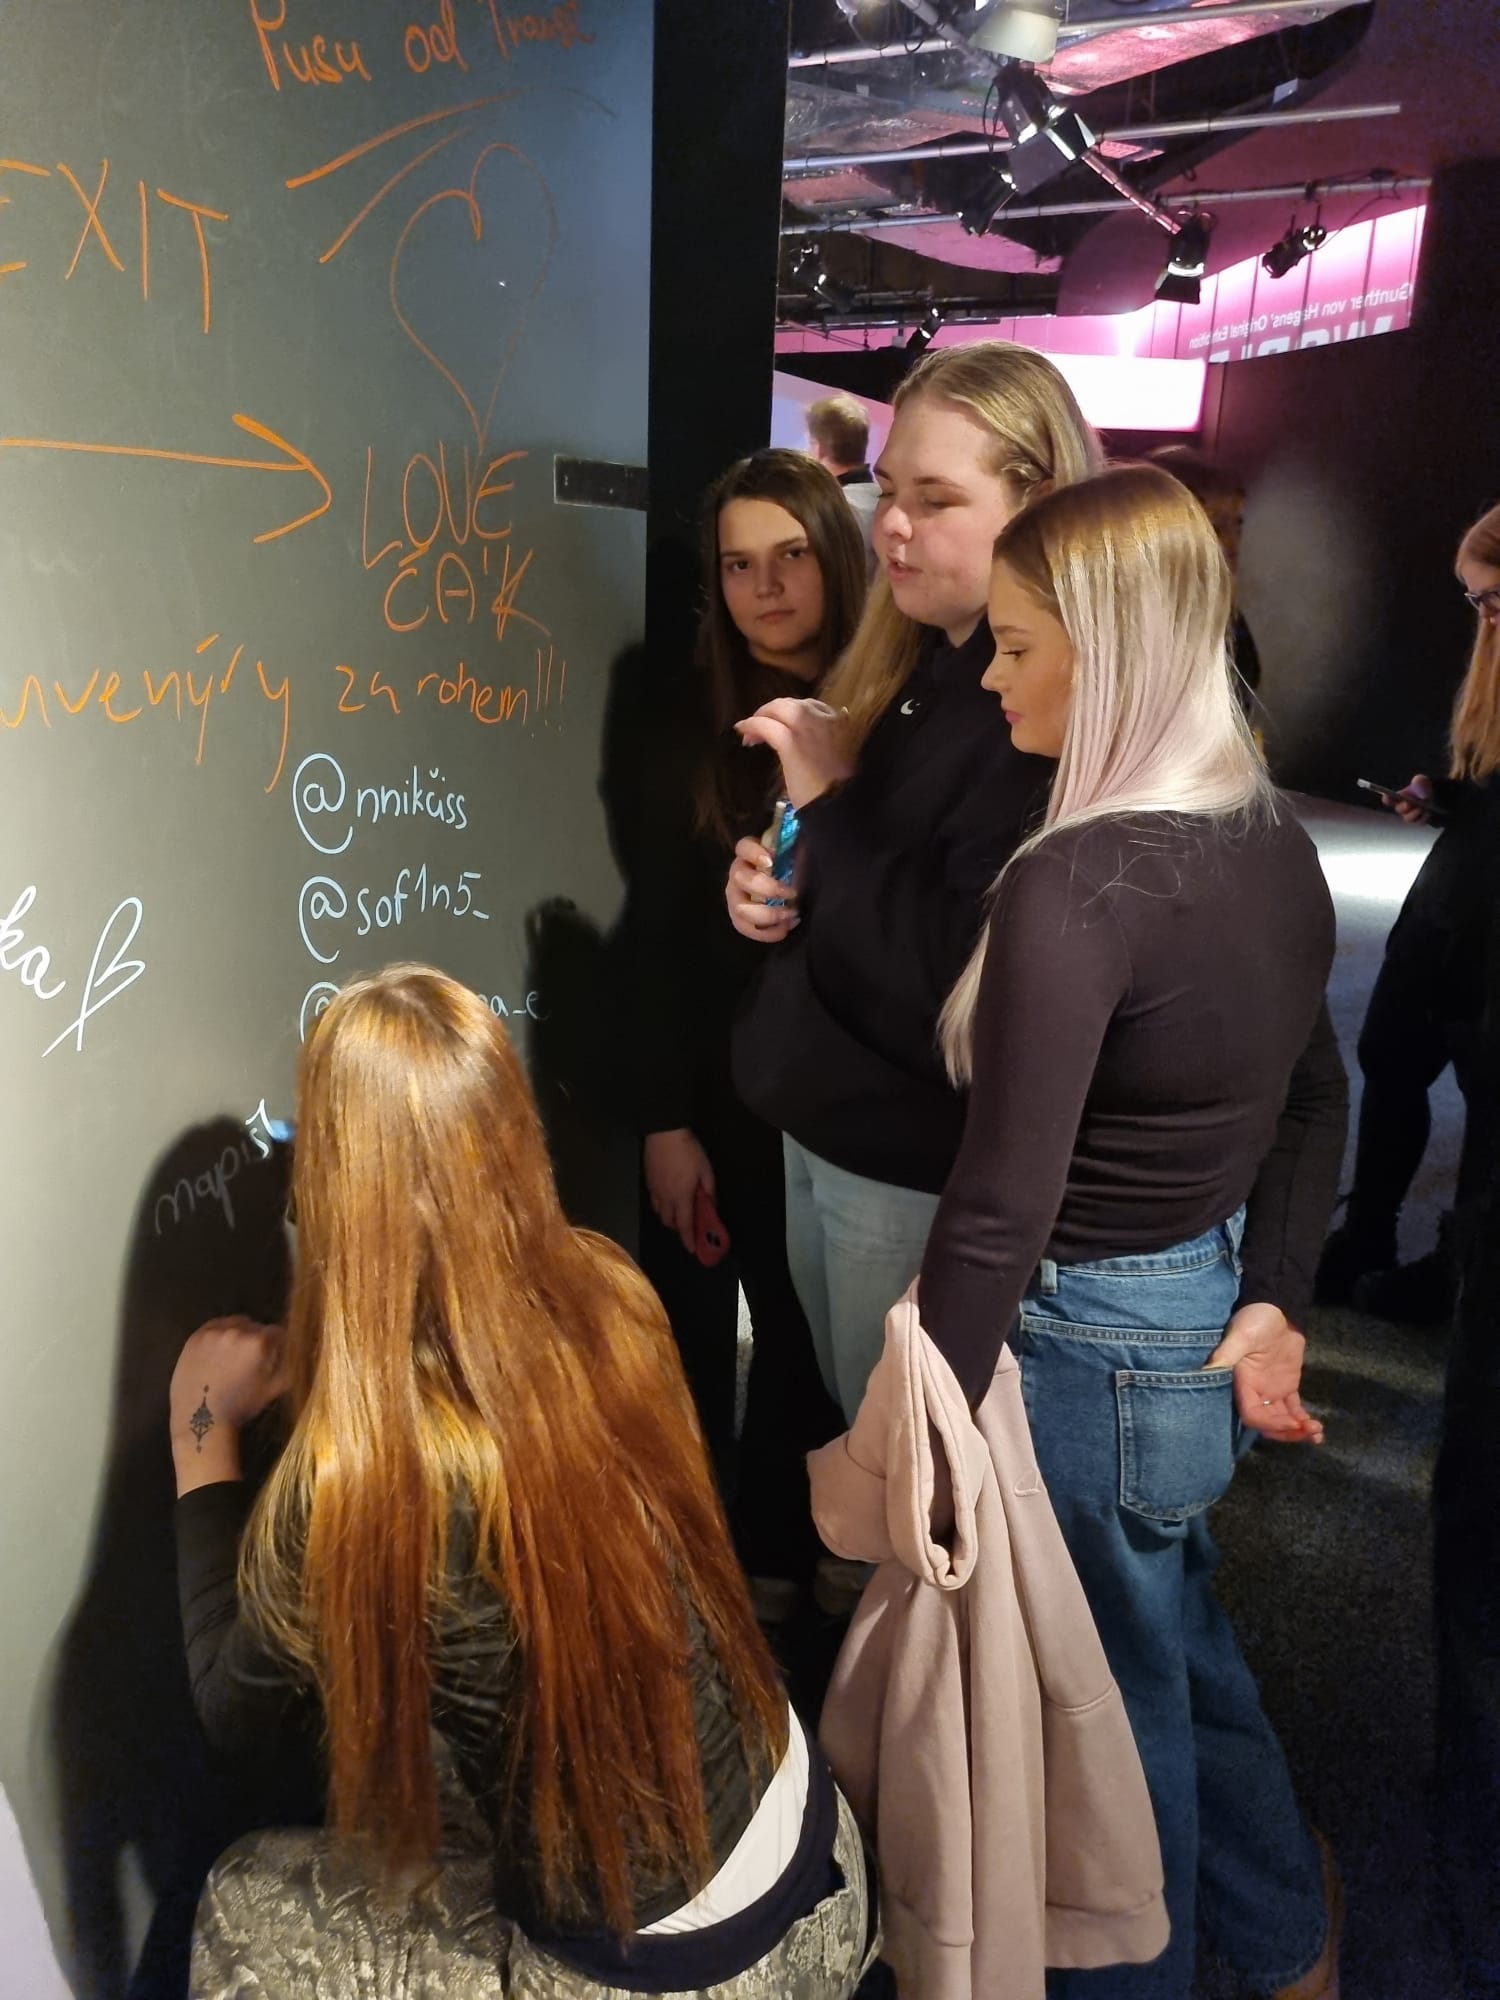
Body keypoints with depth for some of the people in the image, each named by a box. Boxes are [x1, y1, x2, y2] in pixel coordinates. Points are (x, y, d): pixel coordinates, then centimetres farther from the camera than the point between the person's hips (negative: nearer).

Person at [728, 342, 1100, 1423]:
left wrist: (829, 805, -23)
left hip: (926, 1173, -8)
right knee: (843, 1429, 25)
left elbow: (969, 1001, -29)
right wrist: (768, 884, -3)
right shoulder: (907, 669, 6)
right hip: (822, 1131, 8)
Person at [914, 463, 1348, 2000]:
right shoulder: (1273, 839, 1)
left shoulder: (1079, 885, -26)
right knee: (1181, 1641, 31)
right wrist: (1270, 1307, 10)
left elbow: (1002, 1208, -26)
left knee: (1117, 1702, 16)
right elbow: (1313, 1105, 9)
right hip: (1209, 1319, 9)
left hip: (1085, 1345, -9)